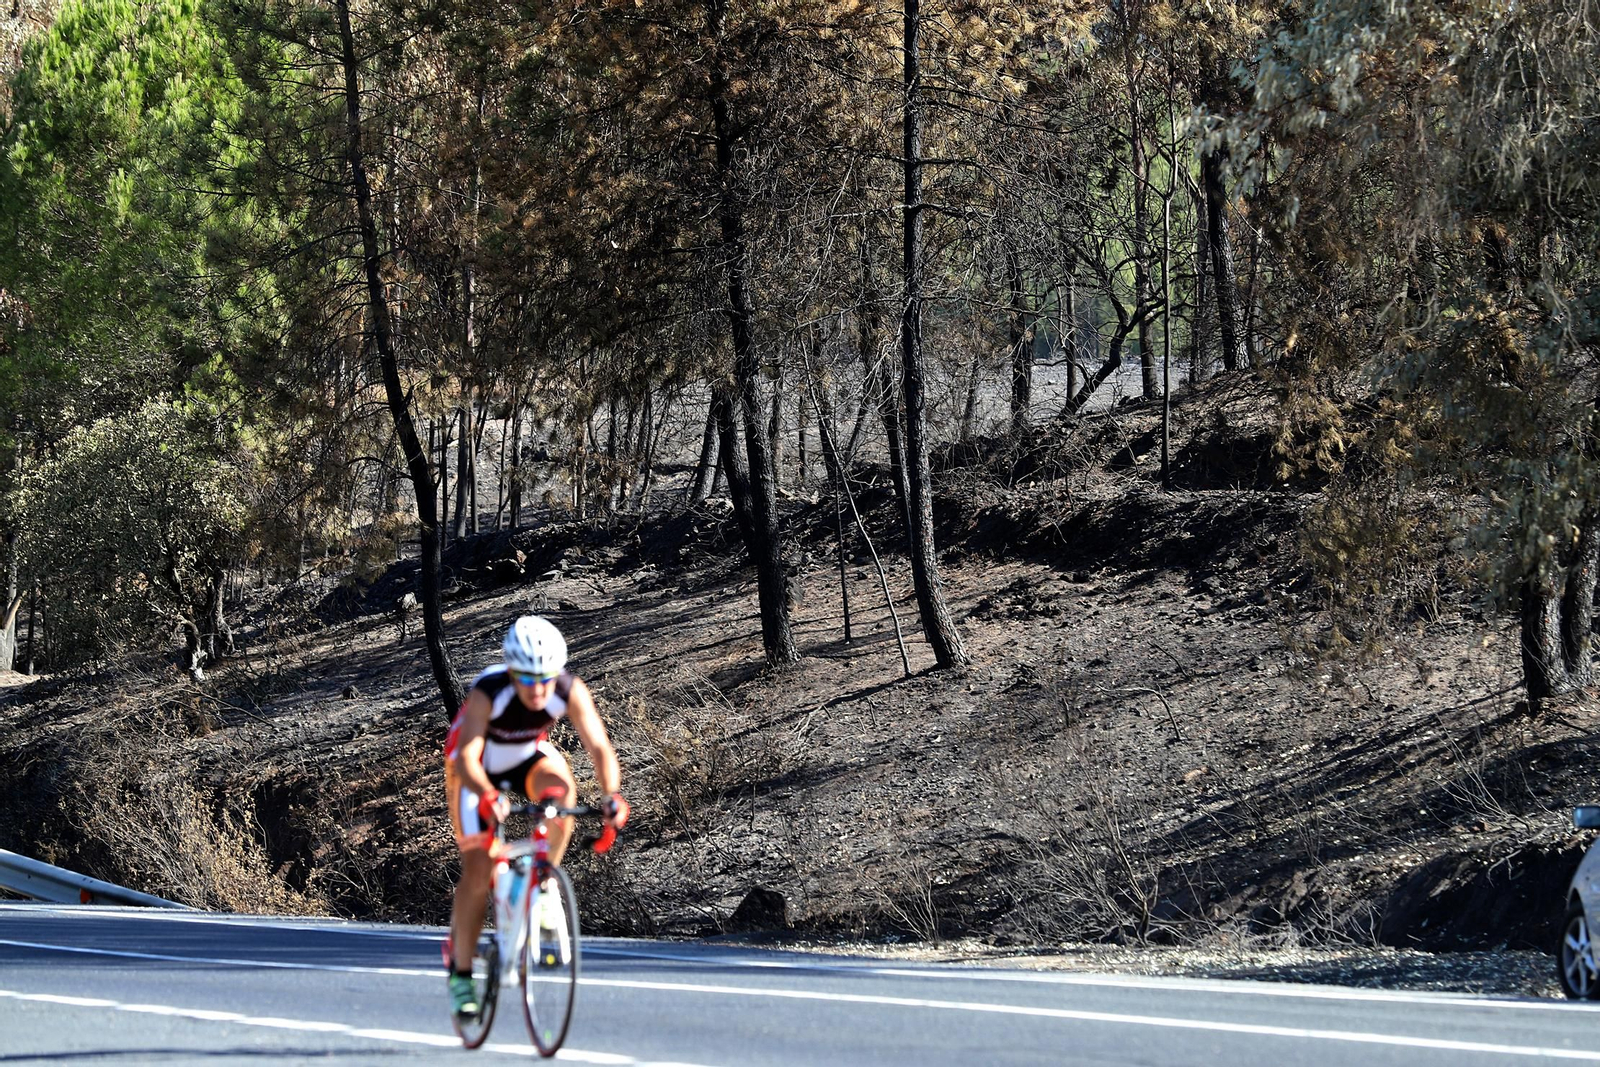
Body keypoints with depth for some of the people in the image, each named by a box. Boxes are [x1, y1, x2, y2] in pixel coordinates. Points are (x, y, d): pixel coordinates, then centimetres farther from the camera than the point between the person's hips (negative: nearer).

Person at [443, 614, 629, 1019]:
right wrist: (487, 797, -65)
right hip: (480, 767, -2)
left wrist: (612, 794, -54)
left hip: (529, 756, 2)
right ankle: (460, 971, 4)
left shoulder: (570, 691, -30)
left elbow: (599, 747, -35)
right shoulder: (488, 693, -37)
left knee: (560, 788, -34)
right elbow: (465, 758, -46)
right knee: (478, 871, -11)